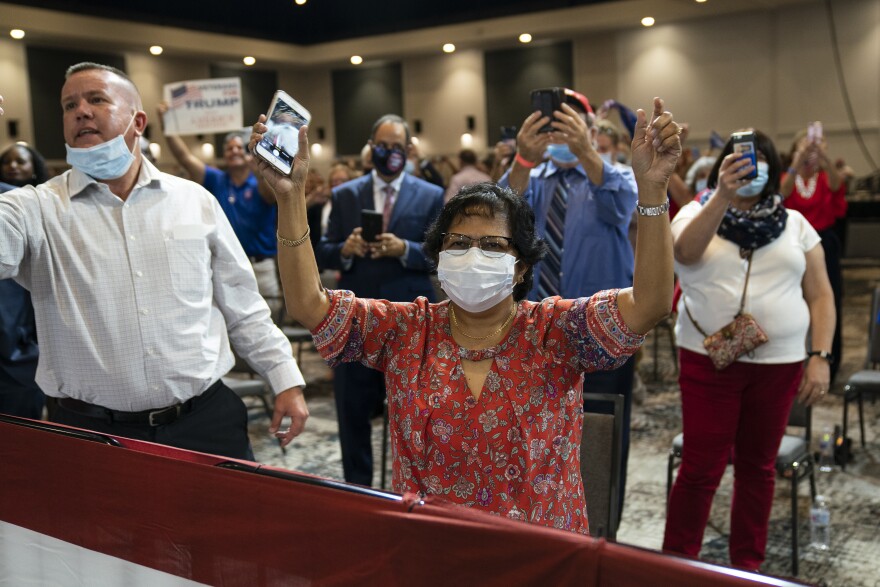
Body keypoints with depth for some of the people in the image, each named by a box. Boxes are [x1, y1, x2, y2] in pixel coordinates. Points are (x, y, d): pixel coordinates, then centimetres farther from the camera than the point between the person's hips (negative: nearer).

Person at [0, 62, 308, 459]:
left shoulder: (196, 201, 6)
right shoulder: (37, 209, -1)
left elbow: (243, 307, 9)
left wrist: (286, 380, 6)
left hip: (207, 421, 2)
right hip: (91, 433, -1)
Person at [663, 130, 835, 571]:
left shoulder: (794, 224, 8)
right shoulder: (698, 212, 2)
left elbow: (820, 295, 7)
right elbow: (685, 252, -21)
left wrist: (820, 357, -2)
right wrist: (723, 195, -31)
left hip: (779, 363, 3)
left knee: (758, 466, 12)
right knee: (701, 468, -1)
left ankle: (748, 565, 27)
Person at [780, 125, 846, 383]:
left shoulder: (825, 178, 4)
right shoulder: (787, 178, 2)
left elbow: (837, 186, -21)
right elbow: (783, 192, -22)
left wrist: (825, 157, -39)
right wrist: (799, 162, -38)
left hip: (825, 246, 1)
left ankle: (828, 368, 15)